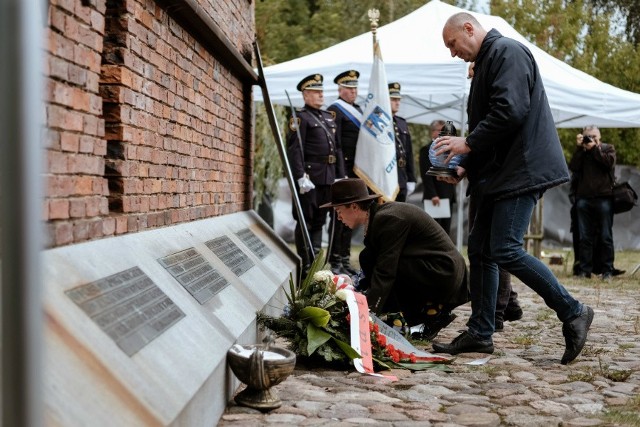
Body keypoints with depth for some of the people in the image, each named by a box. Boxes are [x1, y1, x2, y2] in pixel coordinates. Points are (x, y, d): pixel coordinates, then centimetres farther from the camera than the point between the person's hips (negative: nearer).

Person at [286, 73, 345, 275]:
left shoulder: (329, 117, 19)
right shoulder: (300, 117, -6)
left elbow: (337, 148, 21)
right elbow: (294, 150, -14)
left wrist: (340, 175, 14)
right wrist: (301, 177, -21)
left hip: (328, 179, 8)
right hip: (310, 178, -8)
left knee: (319, 221, 12)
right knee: (305, 222, -2)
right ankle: (304, 266, 2)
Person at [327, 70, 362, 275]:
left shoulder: (358, 109, 20)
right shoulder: (334, 110, -7)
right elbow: (335, 143, -14)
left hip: (357, 171, 8)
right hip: (344, 168, -8)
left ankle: (345, 259, 17)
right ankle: (335, 261, -1)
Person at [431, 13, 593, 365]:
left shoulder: (507, 52, -8)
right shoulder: (485, 63, 22)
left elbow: (510, 111, -22)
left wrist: (468, 143, -13)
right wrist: (465, 167, 11)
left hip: (522, 170, -10)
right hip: (499, 175, 10)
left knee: (506, 250, -15)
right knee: (481, 249, 7)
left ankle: (572, 312, -2)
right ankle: (479, 334, 13)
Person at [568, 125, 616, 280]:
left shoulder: (608, 148, 12)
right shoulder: (581, 151, 16)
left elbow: (609, 162, -8)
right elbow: (573, 167, -1)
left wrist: (594, 148, -4)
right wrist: (579, 147, -3)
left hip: (603, 199, -2)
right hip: (583, 199, 2)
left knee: (606, 237, -1)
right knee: (585, 237, 1)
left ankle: (607, 271, 2)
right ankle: (585, 270, 4)